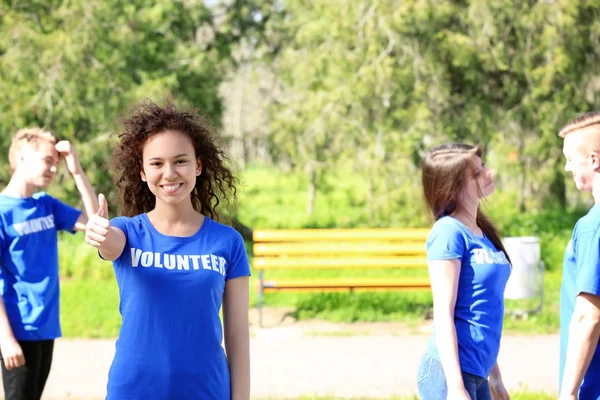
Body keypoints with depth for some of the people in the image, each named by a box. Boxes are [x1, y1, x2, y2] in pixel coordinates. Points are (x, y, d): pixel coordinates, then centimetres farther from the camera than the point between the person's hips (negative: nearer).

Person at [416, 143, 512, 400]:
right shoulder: (449, 232, -11)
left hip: (477, 373, 9)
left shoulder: (481, 233, 13)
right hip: (450, 371, -9)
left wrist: (494, 375, 22)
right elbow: (443, 314, -15)